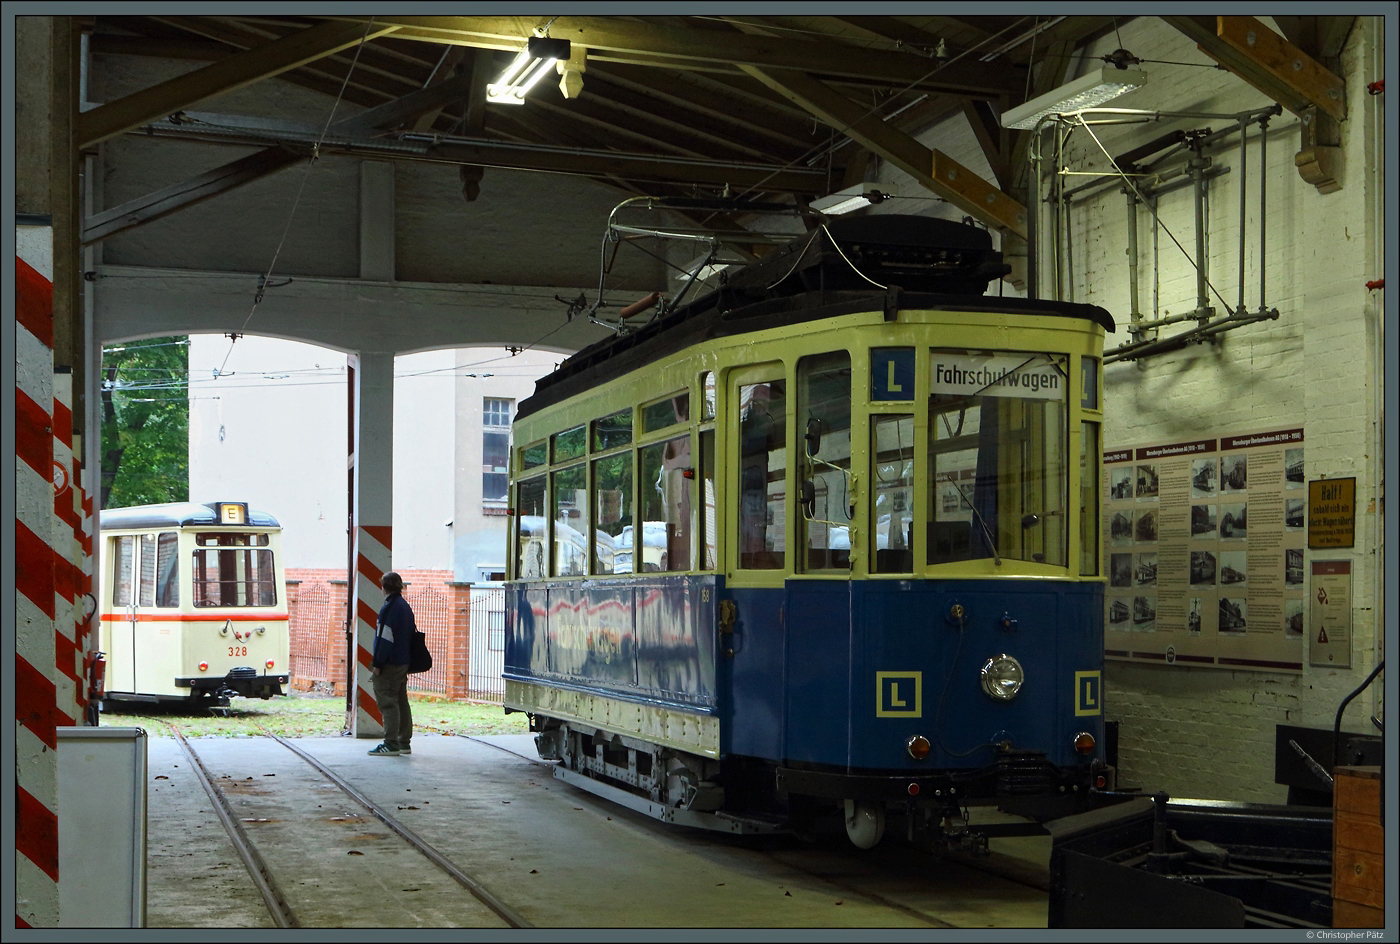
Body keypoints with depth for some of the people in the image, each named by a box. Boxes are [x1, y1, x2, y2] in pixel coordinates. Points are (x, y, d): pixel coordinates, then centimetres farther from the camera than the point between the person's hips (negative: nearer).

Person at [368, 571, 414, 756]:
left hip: (389, 664, -9)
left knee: (387, 702, -8)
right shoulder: (406, 607, 14)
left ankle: (391, 744, -11)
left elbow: (385, 639, -19)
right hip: (403, 663, 9)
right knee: (401, 701, 13)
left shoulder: (389, 608, -15)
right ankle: (404, 742, 17)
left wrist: (377, 663, -15)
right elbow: (411, 634, 18)